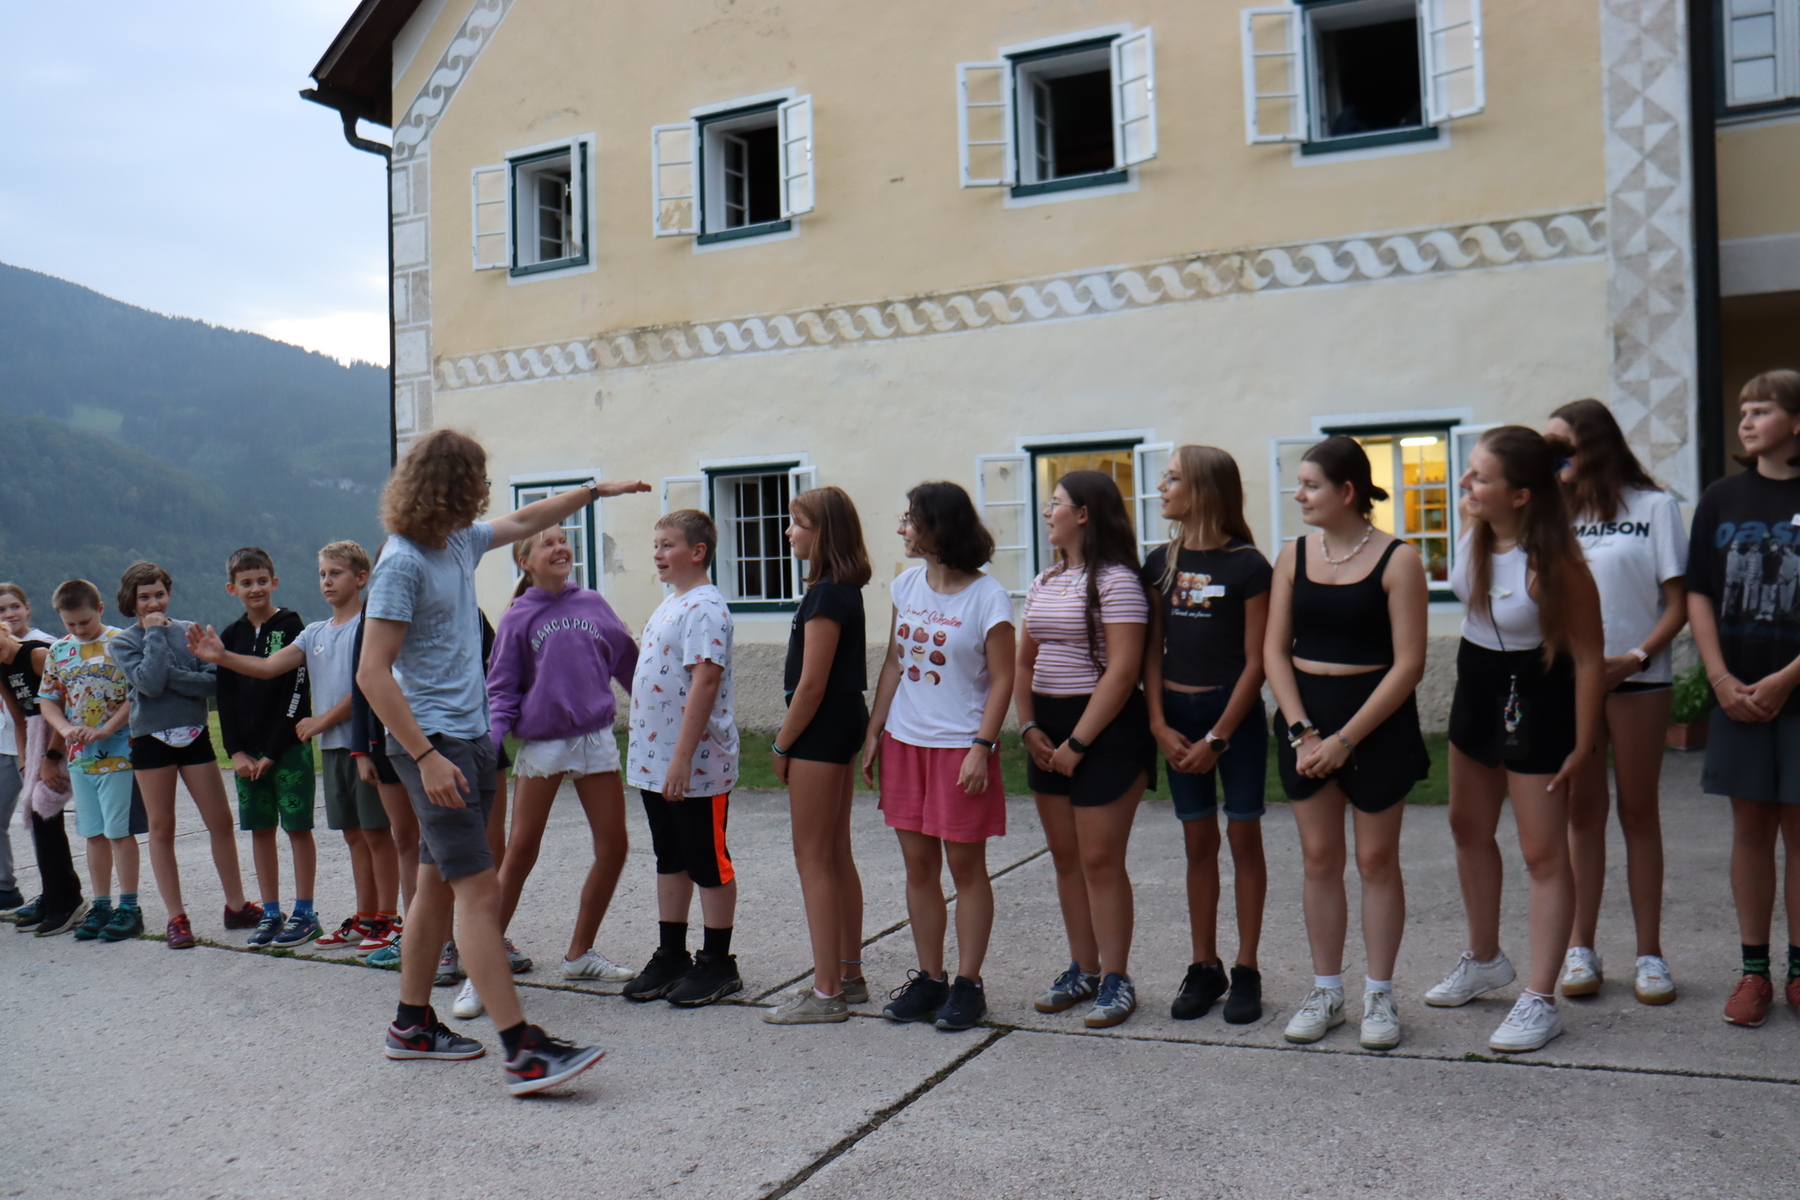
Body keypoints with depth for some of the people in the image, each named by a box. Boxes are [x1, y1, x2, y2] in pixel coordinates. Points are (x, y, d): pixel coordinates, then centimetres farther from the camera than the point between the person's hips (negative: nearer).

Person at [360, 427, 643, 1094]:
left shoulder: (461, 542, 10)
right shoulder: (402, 561, -15)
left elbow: (526, 520, 31)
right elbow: (372, 673, -19)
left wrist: (594, 491, 37)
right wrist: (427, 757, -24)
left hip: (471, 738, 9)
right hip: (432, 743, -9)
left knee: (439, 884, 14)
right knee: (480, 889, -12)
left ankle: (413, 1024, 26)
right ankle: (522, 1050, -12)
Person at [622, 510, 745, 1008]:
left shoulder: (705, 607, -16)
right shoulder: (669, 603, 15)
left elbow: (704, 682, -24)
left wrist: (682, 759, -26)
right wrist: (655, 757, 18)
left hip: (696, 766, -10)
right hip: (655, 762, 10)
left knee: (709, 864, 3)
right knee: (670, 860, 16)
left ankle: (717, 964, 14)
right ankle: (671, 957, 27)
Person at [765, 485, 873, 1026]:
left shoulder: (826, 596, -18)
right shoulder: (845, 590, 11)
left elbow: (811, 683, -20)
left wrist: (782, 744, -10)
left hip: (821, 730, -10)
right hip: (844, 723, 10)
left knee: (813, 857, -3)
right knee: (836, 856, 15)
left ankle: (826, 993, 3)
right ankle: (849, 976, 25)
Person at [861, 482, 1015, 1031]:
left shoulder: (987, 596, -11)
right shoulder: (907, 585, 8)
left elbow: (1002, 679, -11)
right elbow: (893, 664, 12)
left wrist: (981, 748, -18)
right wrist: (874, 732, 9)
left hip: (960, 747, -6)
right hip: (905, 743, 6)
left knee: (966, 866, 4)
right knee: (918, 866, 10)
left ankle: (968, 985, 14)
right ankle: (929, 979, 21)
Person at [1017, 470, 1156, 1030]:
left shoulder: (1116, 581, -12)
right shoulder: (1044, 582, 14)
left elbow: (1122, 671, -18)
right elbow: (1025, 659, 15)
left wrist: (1077, 743, -17)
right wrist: (1029, 726, 0)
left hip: (1104, 727, -8)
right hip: (1048, 729, 8)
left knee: (1100, 859, -4)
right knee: (1065, 856, 12)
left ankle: (1116, 980, 9)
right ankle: (1083, 970, 24)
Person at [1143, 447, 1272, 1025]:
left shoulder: (1248, 565, -9)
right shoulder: (1160, 563, 5)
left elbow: (1256, 662, -9)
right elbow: (1152, 650, 6)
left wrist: (1217, 737, -12)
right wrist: (1160, 726, -4)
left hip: (1235, 714, -4)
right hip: (1178, 716, 4)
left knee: (1243, 836, 3)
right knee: (1198, 841, 10)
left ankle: (1246, 971, 14)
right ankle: (1204, 967, 19)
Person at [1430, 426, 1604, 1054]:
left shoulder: (1555, 564, -29)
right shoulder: (1473, 524, -10)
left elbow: (1588, 657, -22)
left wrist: (1582, 745, -17)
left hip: (1534, 699, -8)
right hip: (1476, 684, 9)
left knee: (1543, 855, 0)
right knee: (1468, 828, 20)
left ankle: (1540, 1002, 9)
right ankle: (1484, 959, 40)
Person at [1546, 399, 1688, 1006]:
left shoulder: (1654, 506, 0)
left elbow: (1678, 602, -5)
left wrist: (1638, 657, -17)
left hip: (1637, 681, -3)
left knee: (1639, 813, 5)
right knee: (1582, 812, 7)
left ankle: (1650, 954, 12)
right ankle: (1581, 949, 13)